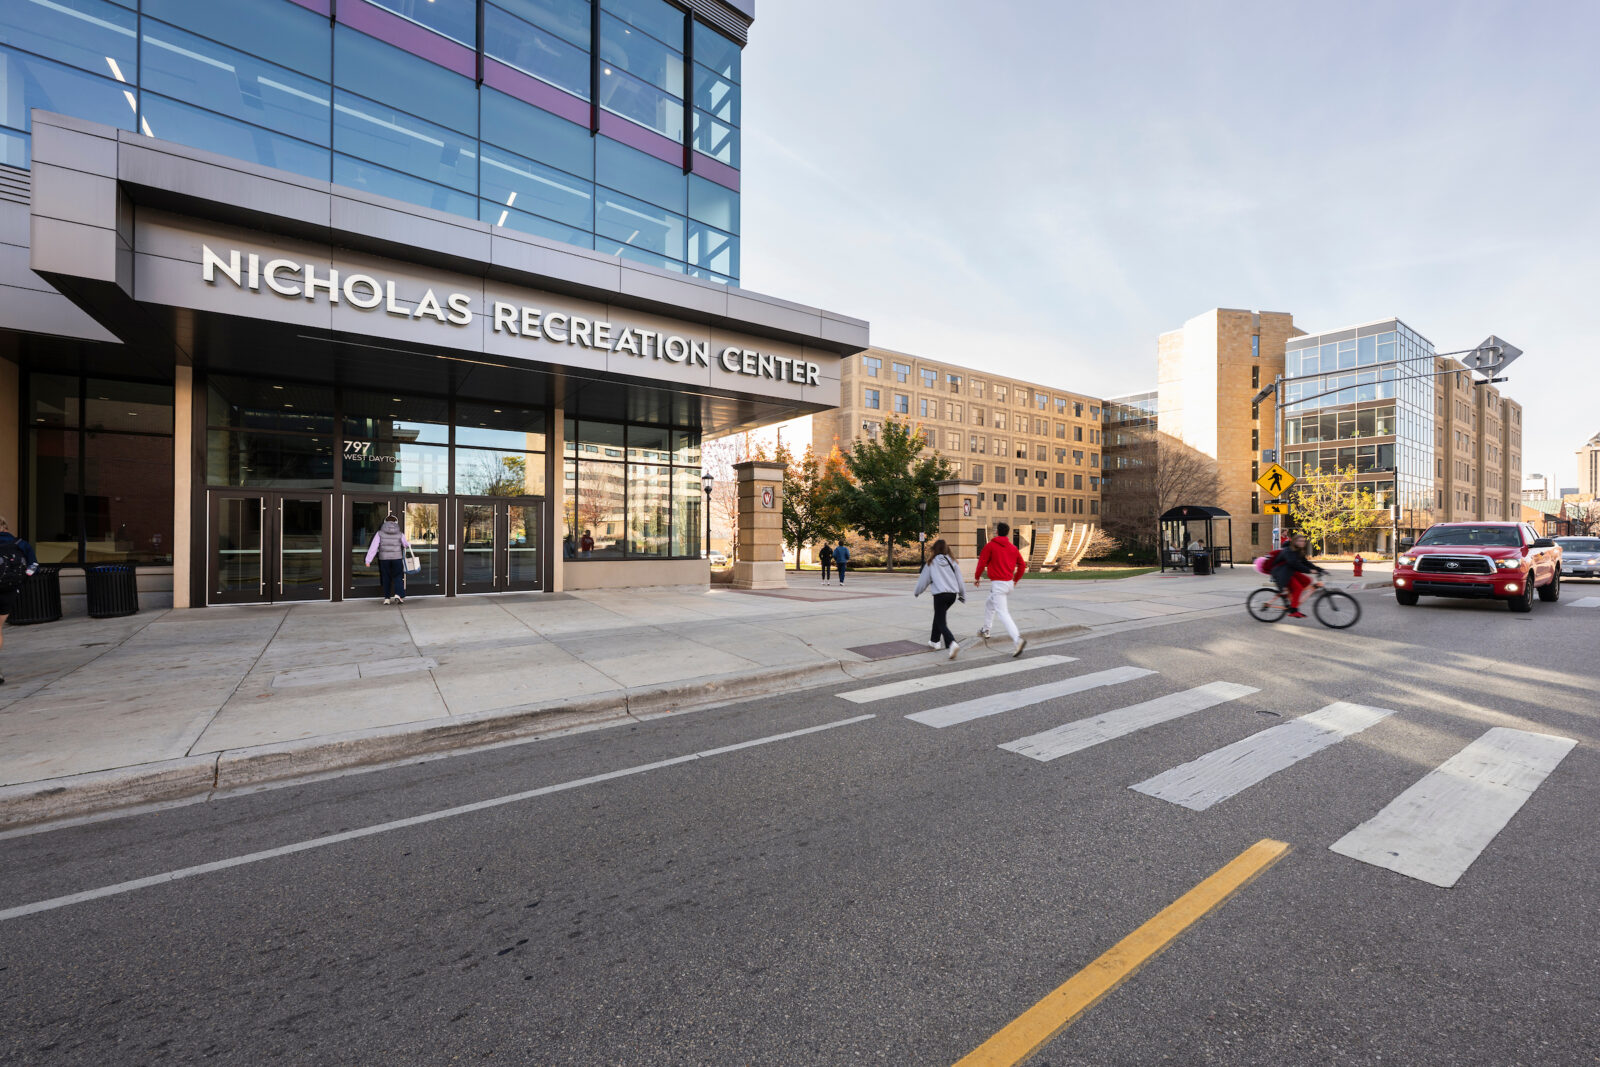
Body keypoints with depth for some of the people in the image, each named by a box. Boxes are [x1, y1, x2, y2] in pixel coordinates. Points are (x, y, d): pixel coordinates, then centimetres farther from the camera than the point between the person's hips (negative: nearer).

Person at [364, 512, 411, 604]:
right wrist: (409, 543, 36)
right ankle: (398, 594, -10)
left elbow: (373, 547, -5)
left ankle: (387, 598, 13)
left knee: (386, 578, 11)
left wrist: (368, 560, -5)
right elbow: (406, 545, 12)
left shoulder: (380, 533, -1)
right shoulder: (400, 534, 0)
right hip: (397, 558, -1)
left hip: (384, 559, 1)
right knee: (398, 577, 9)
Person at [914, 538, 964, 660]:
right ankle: (935, 640, 34)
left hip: (940, 594, -5)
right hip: (953, 594, 5)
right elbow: (959, 578, 12)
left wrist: (917, 592, 25)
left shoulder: (931, 563, 1)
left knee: (941, 622, -4)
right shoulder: (951, 561, 9)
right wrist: (962, 594, 22)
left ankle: (952, 643, -27)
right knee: (939, 616, 25)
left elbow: (924, 579, 9)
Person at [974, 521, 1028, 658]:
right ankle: (986, 630, 35)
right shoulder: (1012, 547, 9)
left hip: (998, 584, -7)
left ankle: (1017, 639, -26)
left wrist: (977, 578, 5)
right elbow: (1022, 565, 10)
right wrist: (1015, 580, 22)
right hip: (1009, 584, 7)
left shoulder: (990, 546, -7)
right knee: (989, 604, 28)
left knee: (1003, 613, -11)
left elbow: (982, 563, -8)